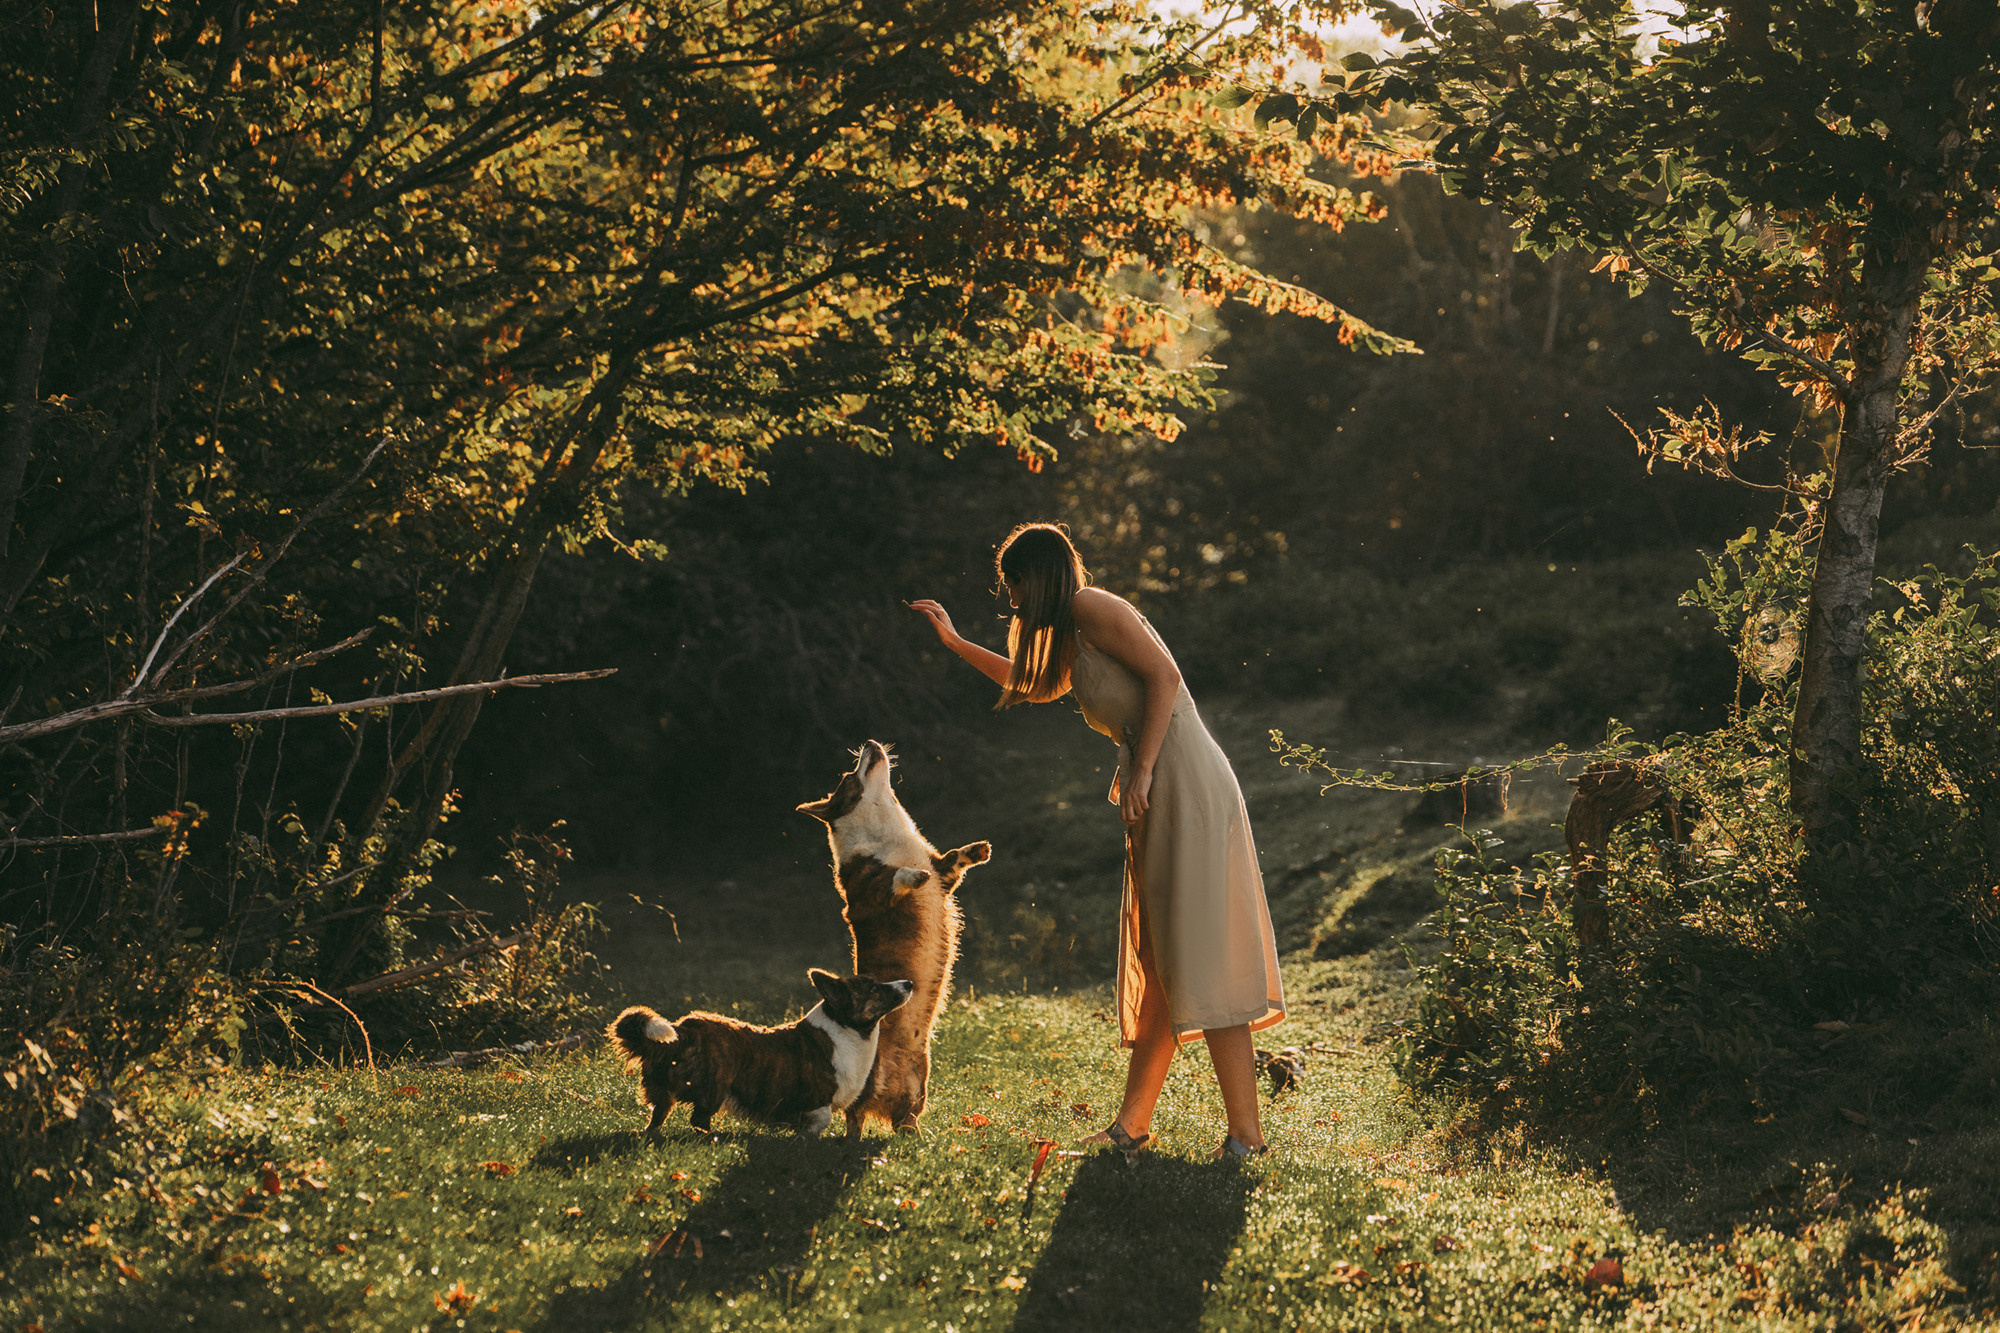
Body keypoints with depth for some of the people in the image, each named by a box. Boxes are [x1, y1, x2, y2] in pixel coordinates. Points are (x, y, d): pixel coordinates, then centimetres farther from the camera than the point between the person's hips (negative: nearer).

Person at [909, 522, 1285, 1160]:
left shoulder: (1093, 607, -4)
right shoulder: (1072, 636, 25)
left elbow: (1164, 676, -14)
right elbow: (1035, 685, 45)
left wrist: (1142, 772, -17)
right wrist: (954, 641, 45)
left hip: (1182, 781, -10)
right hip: (1160, 795, 10)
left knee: (1198, 961, -11)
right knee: (1158, 966, 10)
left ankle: (1245, 1132, -12)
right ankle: (1131, 1125, 13)